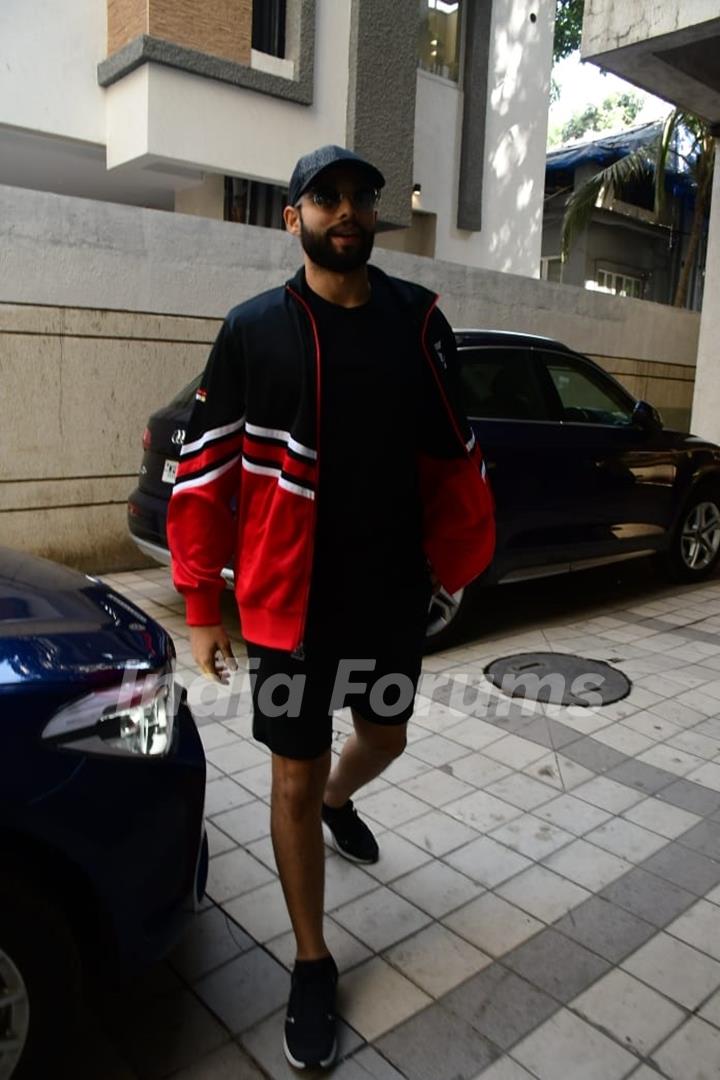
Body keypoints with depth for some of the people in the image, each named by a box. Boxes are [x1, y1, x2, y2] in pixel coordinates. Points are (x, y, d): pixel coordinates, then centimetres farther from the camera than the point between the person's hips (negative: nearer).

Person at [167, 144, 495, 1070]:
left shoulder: (417, 321, 0)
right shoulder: (252, 329, -6)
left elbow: (452, 455, 4)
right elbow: (205, 473, -5)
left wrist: (457, 564, 2)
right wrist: (203, 608, -6)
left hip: (394, 596, 3)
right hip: (291, 604, -2)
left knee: (383, 737, 24)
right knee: (294, 781, 9)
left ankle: (338, 800, 61)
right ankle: (312, 963, 32)